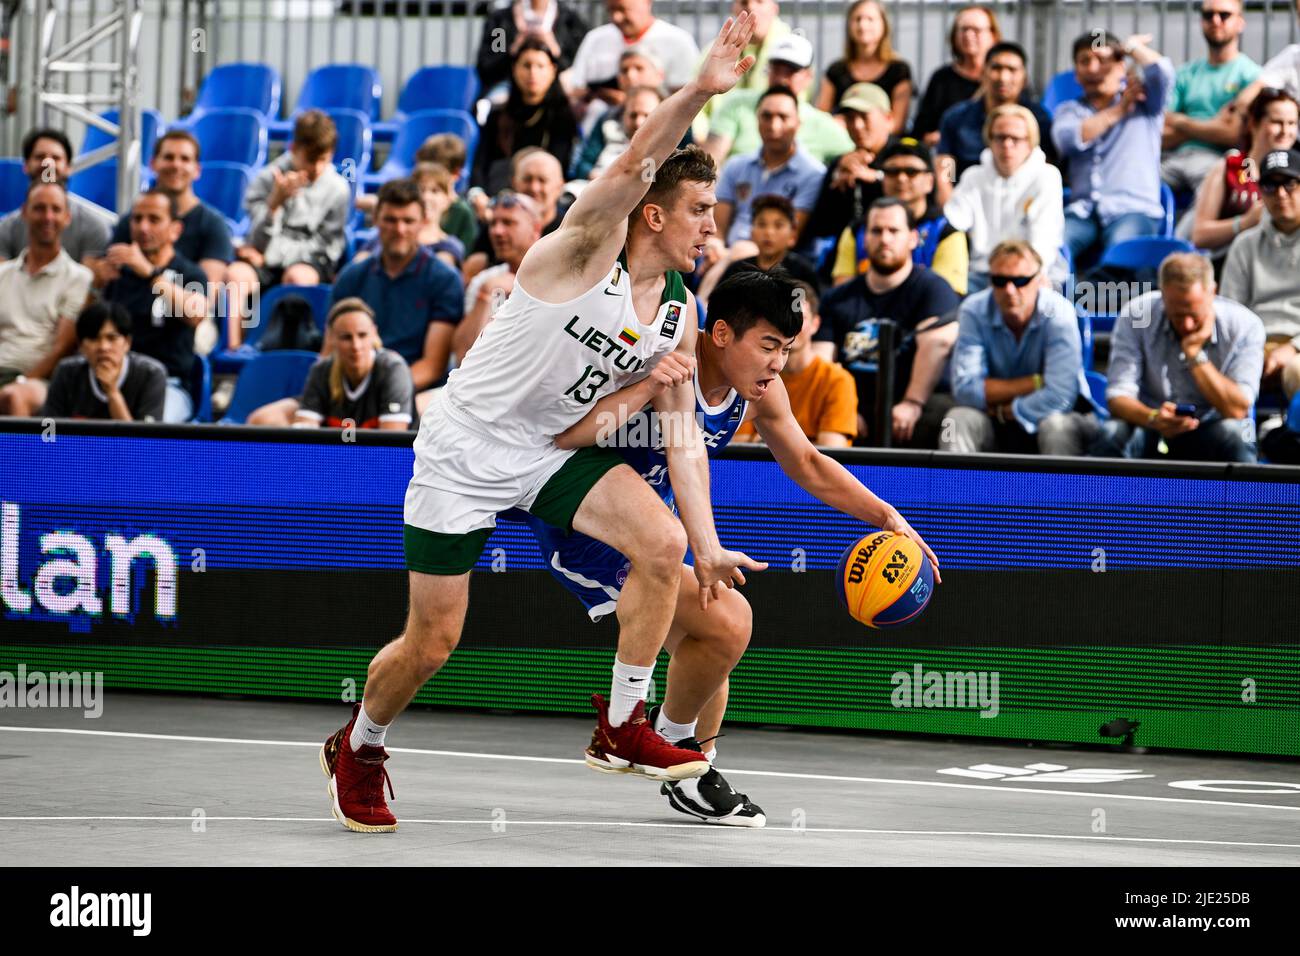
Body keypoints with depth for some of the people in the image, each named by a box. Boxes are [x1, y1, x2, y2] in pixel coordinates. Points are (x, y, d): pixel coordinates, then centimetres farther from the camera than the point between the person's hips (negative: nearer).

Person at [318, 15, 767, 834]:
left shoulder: (679, 314, 1)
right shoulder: (589, 248, -19)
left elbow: (684, 430, 5)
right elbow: (631, 169, -39)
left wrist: (706, 543, -3)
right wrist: (698, 93, -53)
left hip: (551, 453, 6)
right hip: (464, 452, -6)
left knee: (663, 544, -18)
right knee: (433, 642, -1)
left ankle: (620, 731, -5)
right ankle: (357, 748, 30)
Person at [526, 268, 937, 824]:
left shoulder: (761, 392, -4)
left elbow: (807, 465, 13)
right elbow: (562, 435, -38)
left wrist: (885, 514, 3)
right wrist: (648, 386, -48)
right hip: (582, 526, -9)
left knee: (707, 652, 20)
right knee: (727, 622, -19)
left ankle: (692, 777, 42)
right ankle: (674, 740, 5)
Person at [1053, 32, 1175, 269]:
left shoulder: (1143, 102, 19)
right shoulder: (1070, 110, 25)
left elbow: (1162, 71, -3)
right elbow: (1068, 139, 1)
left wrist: (1133, 47, 16)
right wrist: (1118, 111, 5)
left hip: (1134, 210, -2)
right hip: (1082, 212, 2)